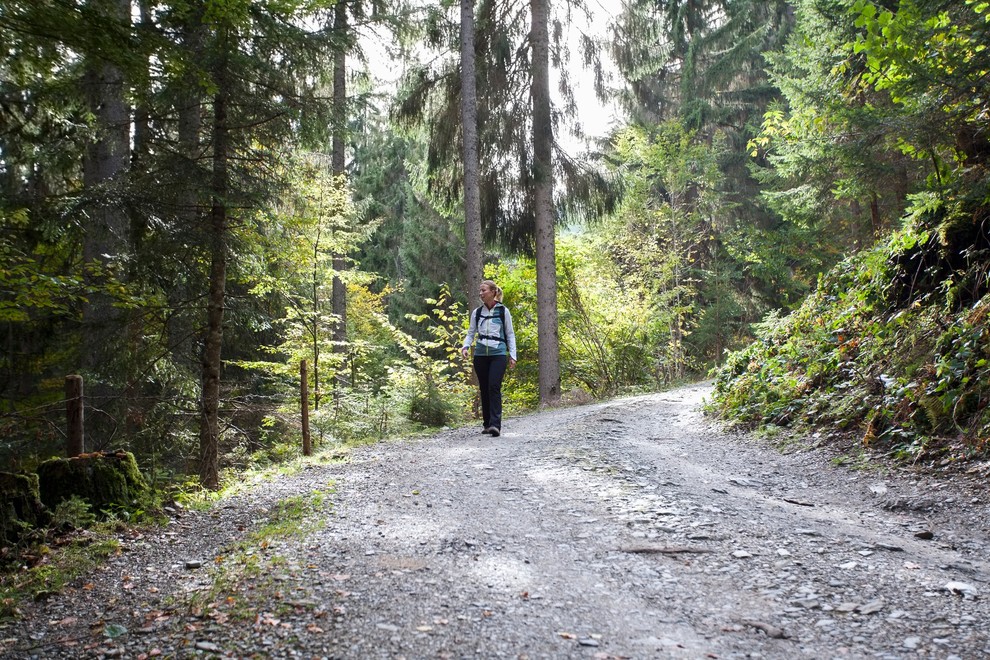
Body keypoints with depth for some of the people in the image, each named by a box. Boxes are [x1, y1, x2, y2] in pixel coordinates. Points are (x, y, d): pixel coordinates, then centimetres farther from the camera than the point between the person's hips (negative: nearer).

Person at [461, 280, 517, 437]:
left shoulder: (503, 311, 2)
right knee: (484, 389, 6)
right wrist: (466, 347, -7)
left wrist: (512, 355, 1)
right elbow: (471, 333, 12)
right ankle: (487, 423, 17)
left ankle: (495, 425, -20)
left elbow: (510, 334, 6)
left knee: (494, 387, -16)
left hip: (498, 354, -3)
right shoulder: (477, 312, 9)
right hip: (480, 354, 4)